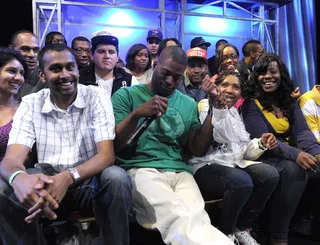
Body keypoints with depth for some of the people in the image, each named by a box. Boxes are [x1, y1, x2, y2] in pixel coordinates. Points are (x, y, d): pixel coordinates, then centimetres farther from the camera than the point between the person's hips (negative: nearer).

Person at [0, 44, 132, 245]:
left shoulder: (96, 96, -7)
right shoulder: (30, 104, -1)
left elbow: (106, 155, -16)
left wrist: (68, 177, -37)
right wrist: (19, 178, -39)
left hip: (89, 179, -1)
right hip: (47, 180, 2)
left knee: (116, 177, -34)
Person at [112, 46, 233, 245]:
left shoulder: (188, 104, 20)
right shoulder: (126, 95, 9)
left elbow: (197, 149, 15)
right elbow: (114, 146, 1)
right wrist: (137, 114, -15)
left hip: (179, 171, 3)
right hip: (139, 169, -3)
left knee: (197, 220, -32)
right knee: (181, 219, -34)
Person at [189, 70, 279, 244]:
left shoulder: (235, 113, 19)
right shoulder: (205, 106, -4)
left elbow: (242, 149, 17)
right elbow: (220, 136, -22)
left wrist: (261, 143, -3)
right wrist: (218, 105, -35)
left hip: (234, 163, 8)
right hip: (206, 166, -7)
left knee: (270, 174, -16)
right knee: (242, 181, -34)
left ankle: (242, 227, 3)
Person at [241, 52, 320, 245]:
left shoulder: (289, 102, 11)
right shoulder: (251, 104, -6)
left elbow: (303, 131, -2)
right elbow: (264, 139, -18)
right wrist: (296, 154, -33)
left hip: (290, 155, 5)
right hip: (264, 157, -5)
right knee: (293, 170, -33)